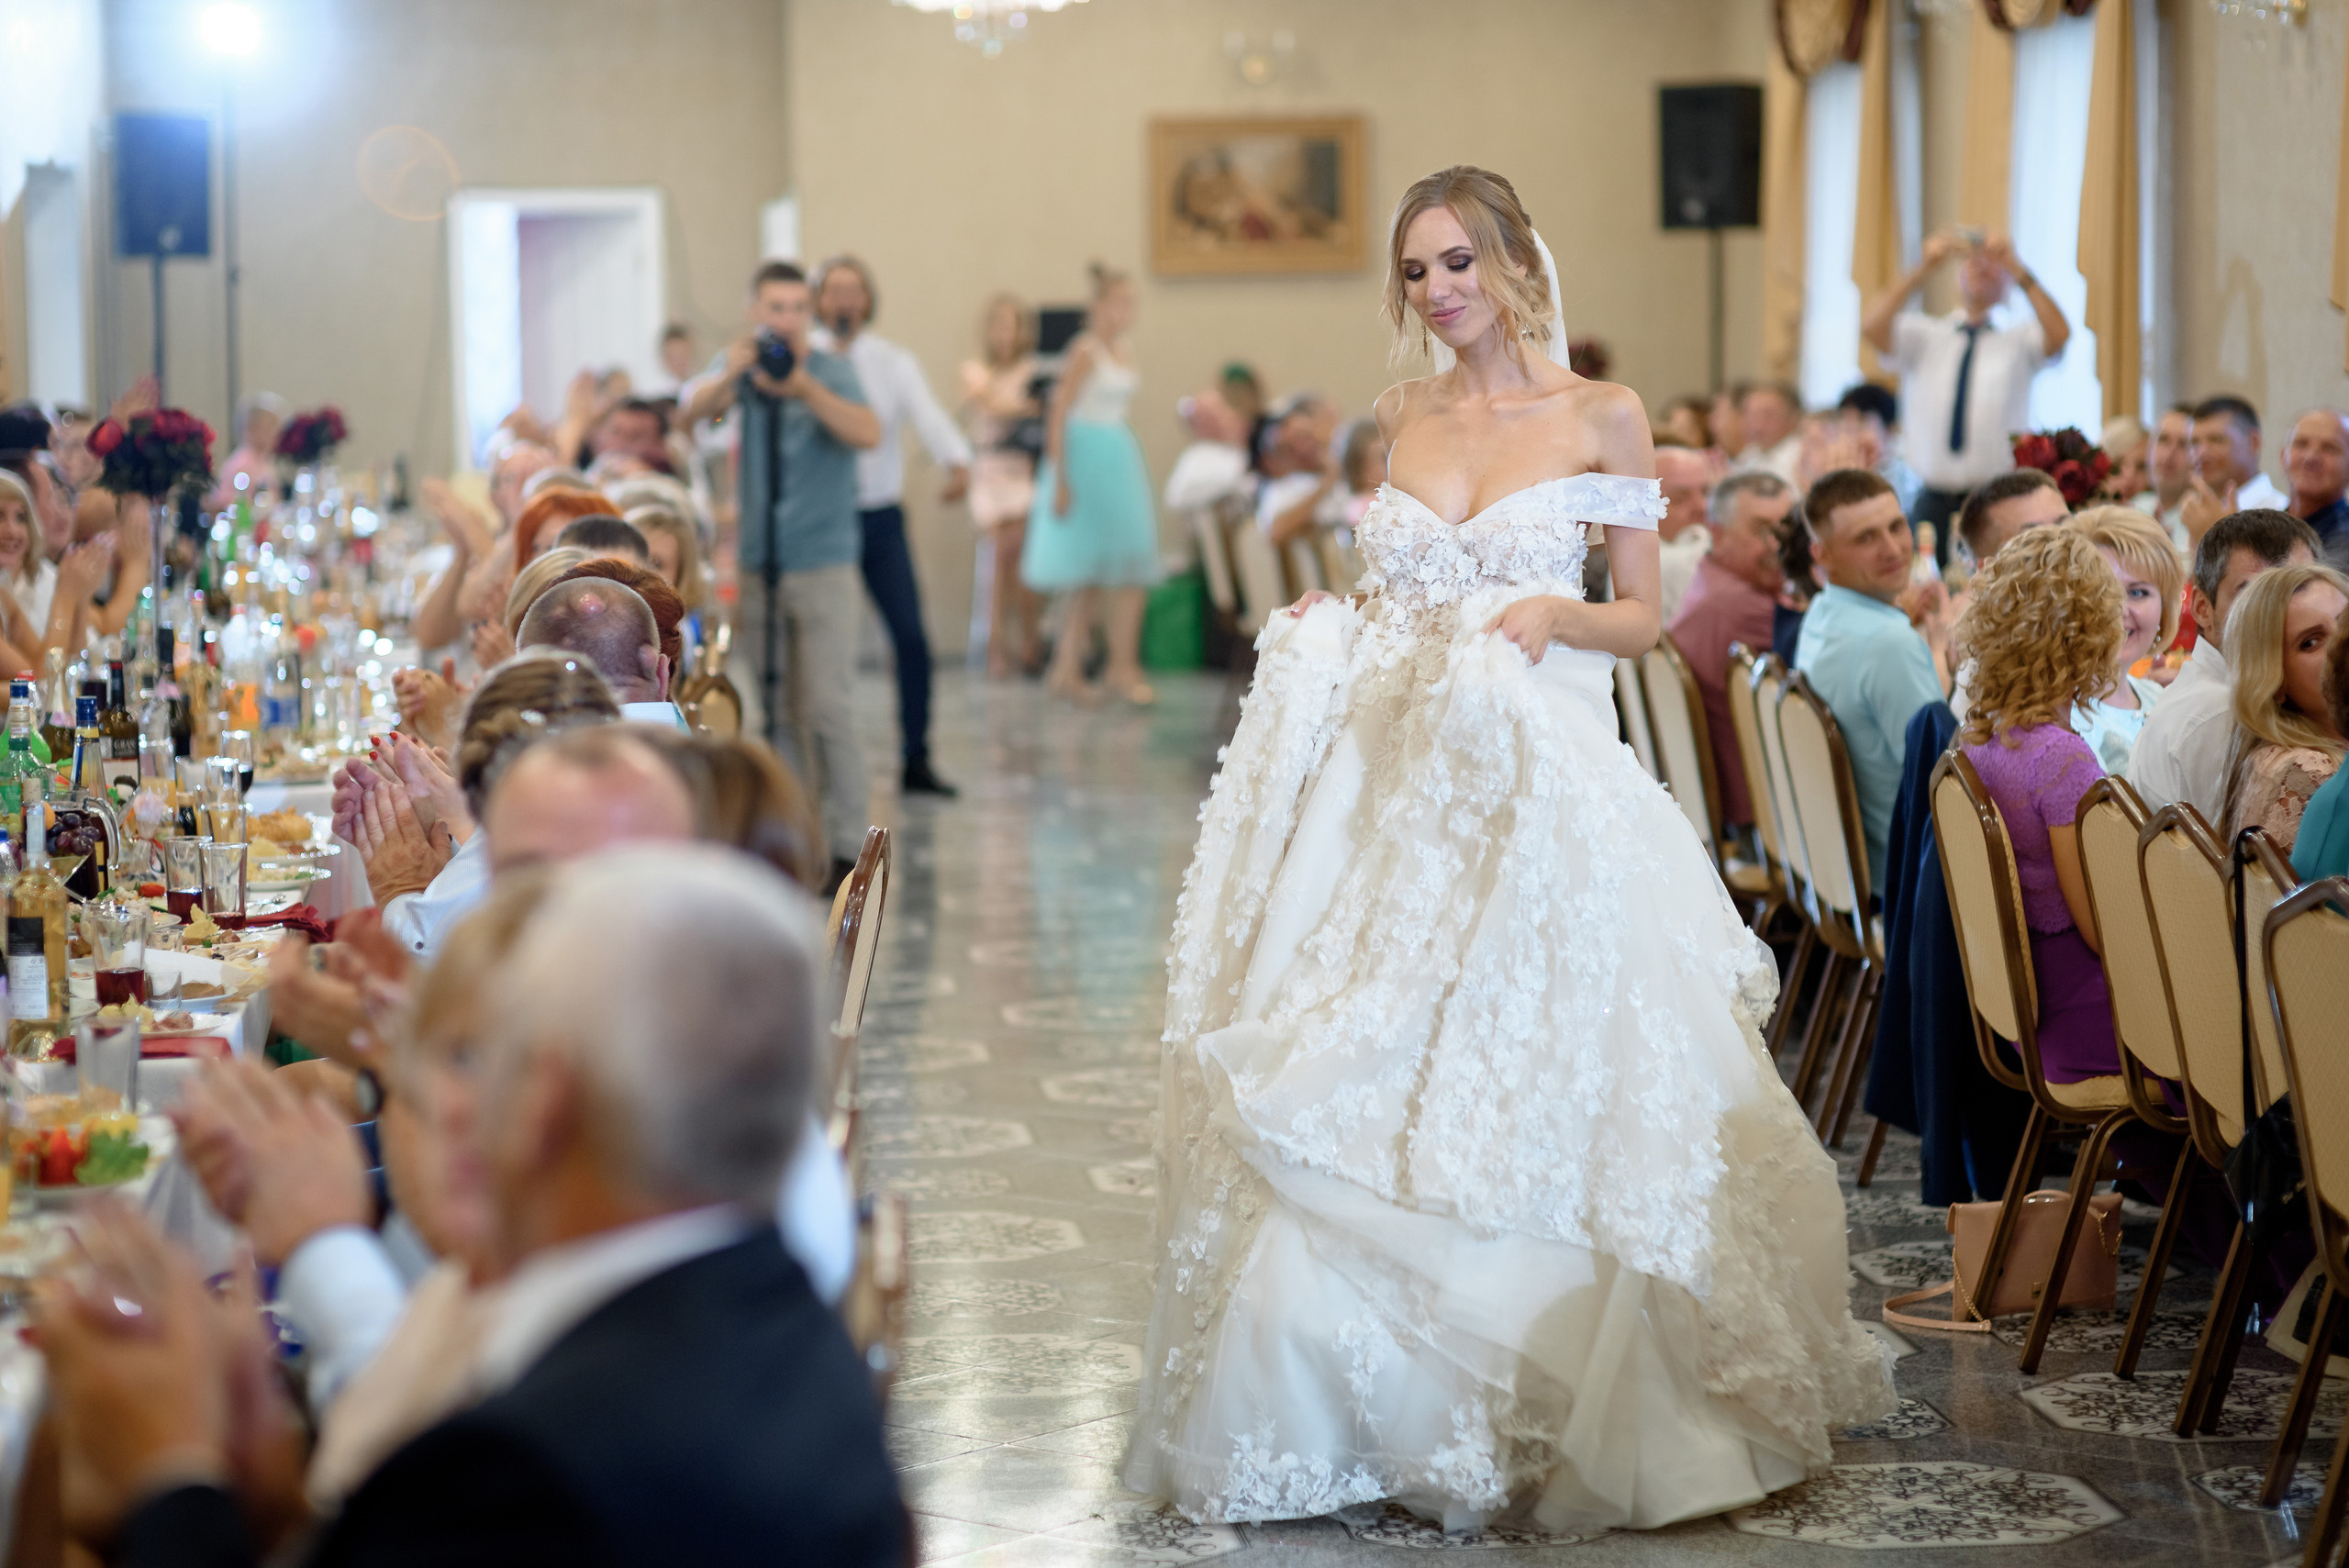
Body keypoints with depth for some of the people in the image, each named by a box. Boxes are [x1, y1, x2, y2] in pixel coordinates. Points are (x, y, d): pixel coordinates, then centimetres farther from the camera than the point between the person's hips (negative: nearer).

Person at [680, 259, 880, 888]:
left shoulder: (831, 370, -2)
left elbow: (868, 433, -20)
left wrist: (804, 389, -35)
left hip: (822, 560, -4)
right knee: (775, 710, 7)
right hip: (759, 561, 4)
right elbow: (693, 407, -12)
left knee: (828, 707, -10)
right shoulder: (744, 369, 7)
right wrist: (729, 374, -33)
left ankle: (846, 844, -6)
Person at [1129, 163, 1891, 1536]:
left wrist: (1553, 613, -17)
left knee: (1532, 1089, -5)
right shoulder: (1400, 416, 12)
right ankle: (1386, 1407, 11)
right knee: (1367, 1105, 0)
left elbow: (1643, 619, 2)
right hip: (1396, 786, 4)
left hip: (1540, 788, -4)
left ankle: (1547, 1406, 8)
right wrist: (1327, 632, 0)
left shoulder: (1605, 417, 0)